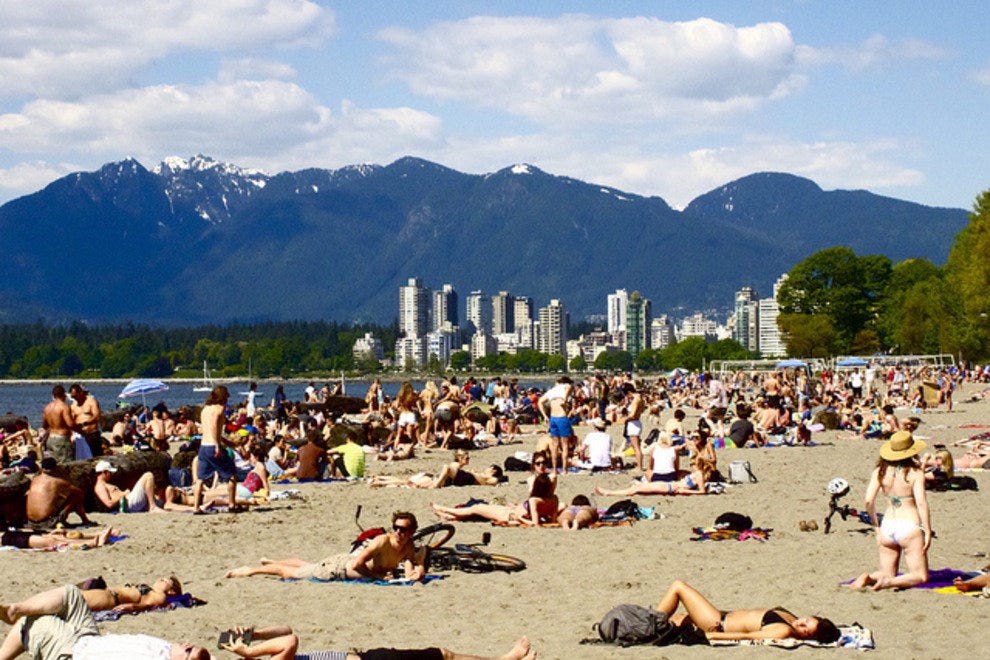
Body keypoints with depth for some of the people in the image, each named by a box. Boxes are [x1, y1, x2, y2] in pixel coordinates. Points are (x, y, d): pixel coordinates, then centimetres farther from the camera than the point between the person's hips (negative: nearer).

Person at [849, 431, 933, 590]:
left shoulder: (881, 471, 2)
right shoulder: (915, 472, -8)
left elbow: (869, 501, -3)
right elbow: (921, 502, -14)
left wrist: (876, 526, 11)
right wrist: (928, 532, -8)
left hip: (887, 527, 5)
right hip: (909, 526, -5)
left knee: (888, 573, 18)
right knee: (920, 576, 3)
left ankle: (868, 578, -13)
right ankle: (891, 582, -23)